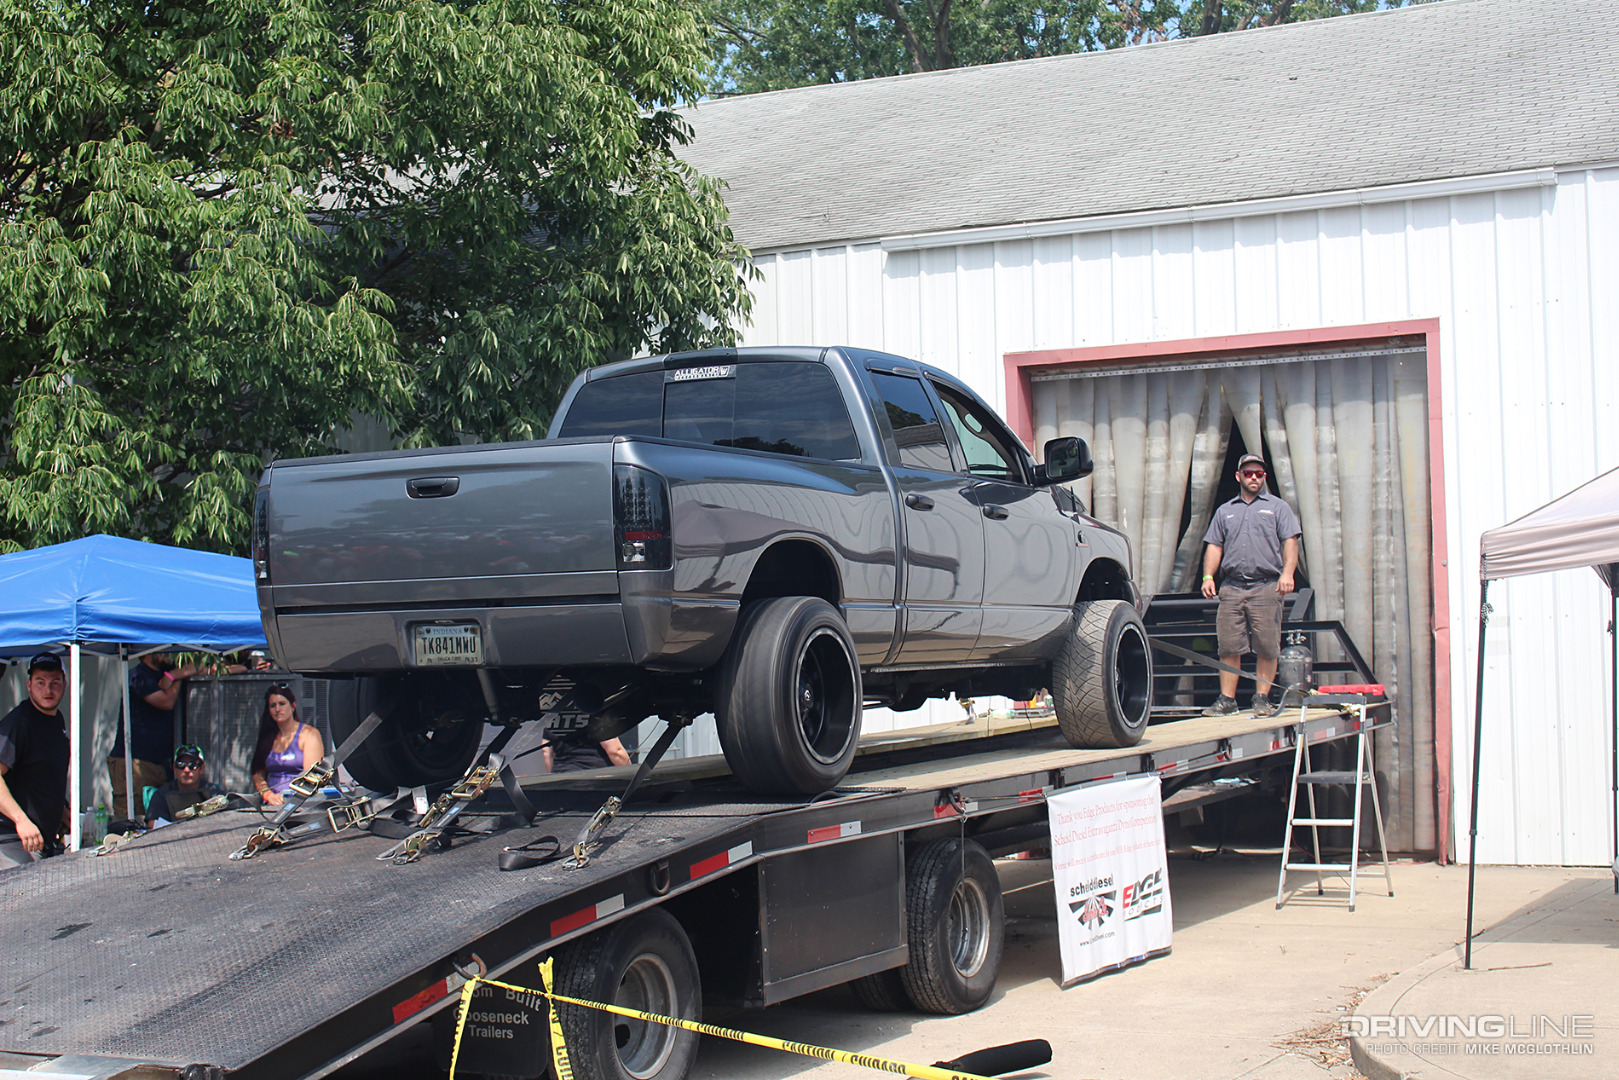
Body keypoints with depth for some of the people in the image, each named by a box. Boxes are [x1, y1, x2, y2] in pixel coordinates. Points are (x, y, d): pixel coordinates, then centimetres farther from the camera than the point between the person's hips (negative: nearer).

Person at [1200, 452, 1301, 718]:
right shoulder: (1225, 511, 21)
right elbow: (1214, 546, 18)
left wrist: (1287, 573, -14)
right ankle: (1226, 699, 2)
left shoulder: (1278, 507, 11)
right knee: (1228, 646, -1)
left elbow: (1290, 541, 1)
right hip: (1231, 587, 3)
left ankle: (1262, 697, 3)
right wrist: (1208, 576, 3)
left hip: (1266, 587, -2)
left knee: (1266, 647, -4)